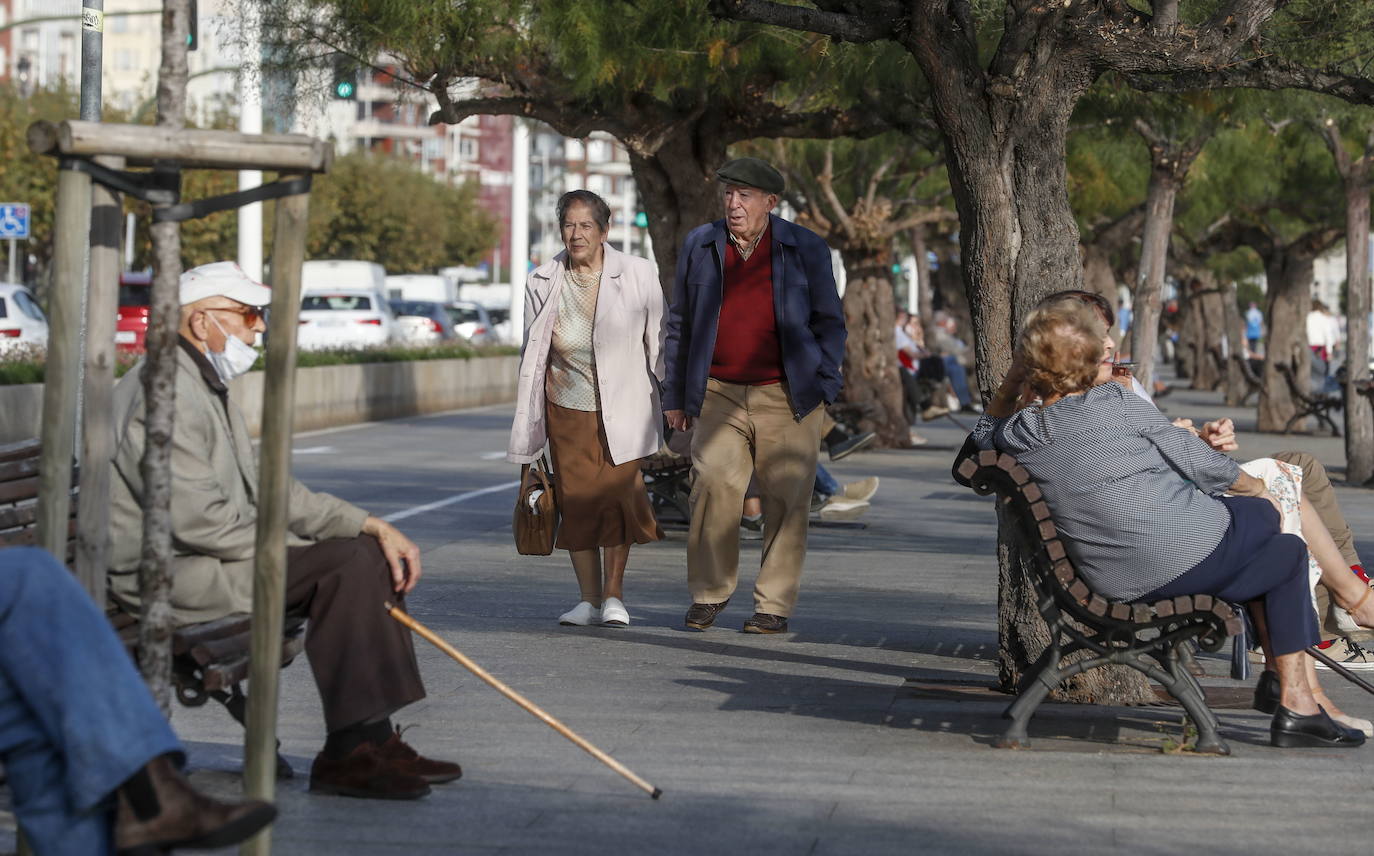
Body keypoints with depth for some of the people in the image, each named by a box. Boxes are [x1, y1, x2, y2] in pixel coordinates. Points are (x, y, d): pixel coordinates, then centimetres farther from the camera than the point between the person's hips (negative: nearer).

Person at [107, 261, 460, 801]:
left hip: (204, 556, 11)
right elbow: (197, 520, -24)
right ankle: (348, 754, -18)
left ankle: (372, 741, 2)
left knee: (370, 553, 5)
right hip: (170, 572, -11)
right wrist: (293, 550, -12)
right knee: (343, 564, -21)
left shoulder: (208, 386, 18)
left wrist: (372, 526, 5)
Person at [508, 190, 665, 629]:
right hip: (567, 410, 2)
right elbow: (532, 357, 10)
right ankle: (589, 599, 13)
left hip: (622, 409, -2)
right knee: (576, 501, 1)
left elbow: (658, 344, 5)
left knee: (618, 494, -10)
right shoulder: (542, 283, 3)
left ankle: (613, 593, 5)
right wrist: (528, 429, 10)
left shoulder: (638, 275, -2)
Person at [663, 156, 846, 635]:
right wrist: (675, 395, 12)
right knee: (713, 489, -10)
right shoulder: (699, 246, 9)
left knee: (785, 500, -2)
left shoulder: (806, 250, 3)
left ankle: (774, 604, 8)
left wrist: (824, 388, -2)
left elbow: (830, 324, 8)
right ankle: (709, 593, 5)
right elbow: (680, 325, 15)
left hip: (786, 398, -1)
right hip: (719, 397, 1)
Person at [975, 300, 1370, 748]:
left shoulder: (1020, 434, 2)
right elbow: (1199, 463, -3)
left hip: (1117, 584, 7)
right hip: (1190, 550, -7)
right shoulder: (1116, 402, -11)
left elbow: (986, 431, 29)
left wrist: (1014, 379, 16)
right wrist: (1256, 489, 14)